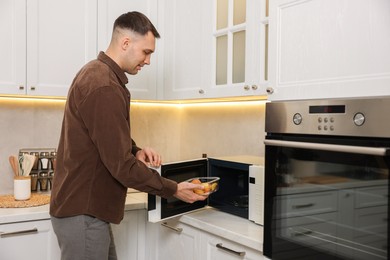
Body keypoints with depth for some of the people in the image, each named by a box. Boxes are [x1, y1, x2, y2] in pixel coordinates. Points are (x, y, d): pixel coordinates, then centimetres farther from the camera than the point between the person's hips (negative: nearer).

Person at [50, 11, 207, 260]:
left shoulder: (96, 73, 10)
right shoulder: (104, 87, -24)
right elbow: (121, 165, -24)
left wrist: (136, 151, 1)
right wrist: (173, 189, -13)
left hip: (82, 207, 10)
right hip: (83, 214, -10)